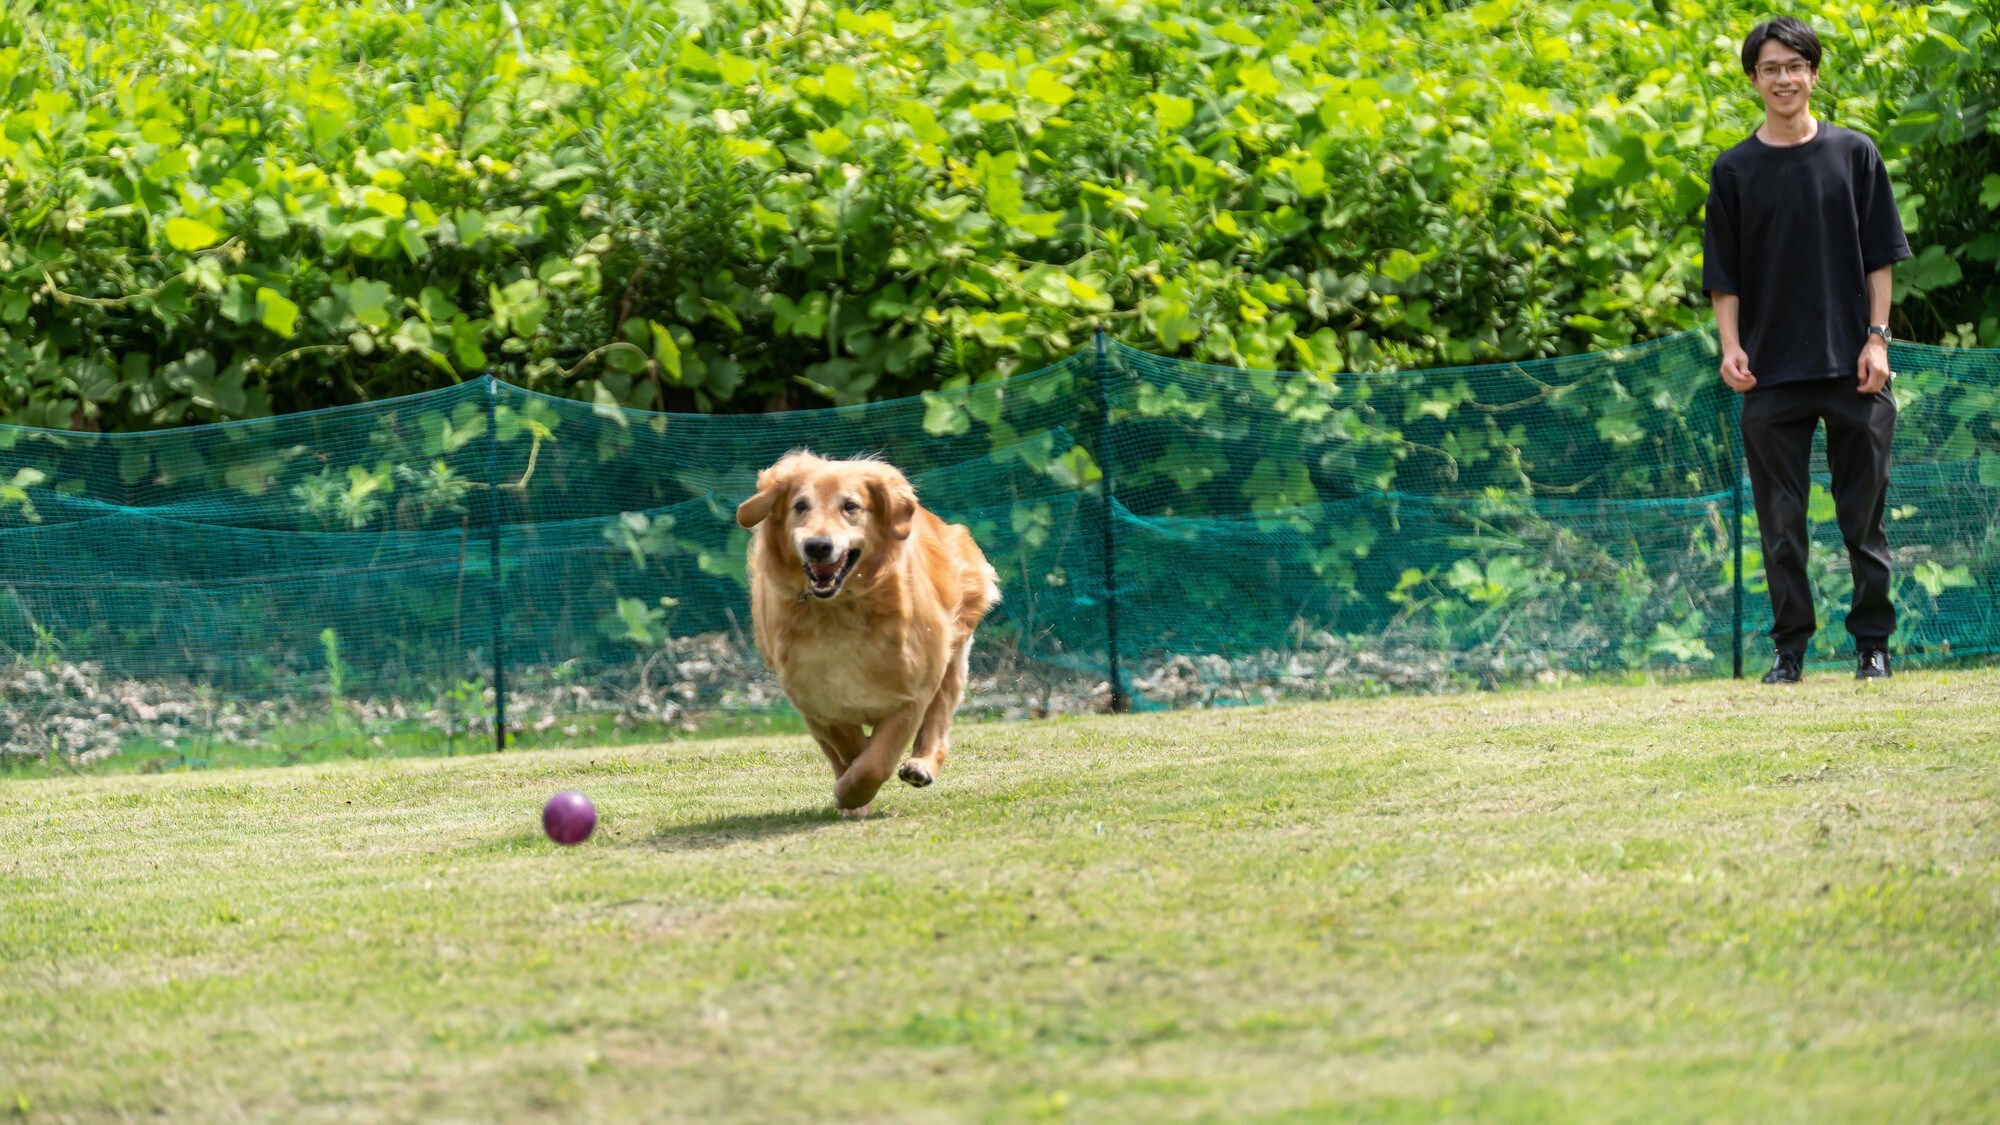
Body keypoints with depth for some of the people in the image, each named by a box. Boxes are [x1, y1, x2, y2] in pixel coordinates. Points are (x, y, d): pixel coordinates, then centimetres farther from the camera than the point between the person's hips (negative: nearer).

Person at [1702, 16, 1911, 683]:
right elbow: (1723, 276, 7)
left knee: (1864, 515, 3)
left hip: (1853, 371, 0)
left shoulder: (1855, 154, 5)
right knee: (1780, 520, 2)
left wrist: (1877, 339, -4)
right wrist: (1731, 347, -6)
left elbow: (1880, 256, 5)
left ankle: (1873, 644, 10)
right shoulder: (1735, 171, 6)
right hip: (1772, 372, 1)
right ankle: (1790, 647, 10)